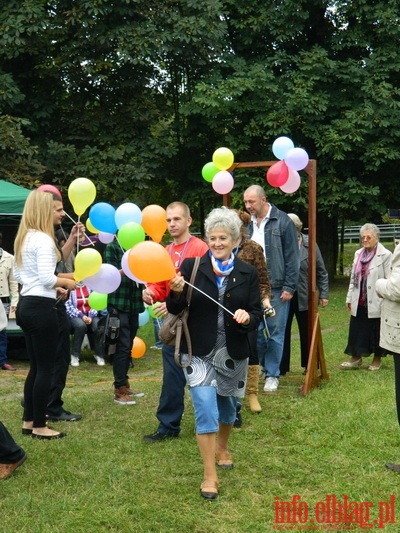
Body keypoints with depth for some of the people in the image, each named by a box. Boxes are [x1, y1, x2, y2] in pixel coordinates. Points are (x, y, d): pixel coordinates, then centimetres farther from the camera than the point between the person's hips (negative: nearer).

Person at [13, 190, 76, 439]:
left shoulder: (23, 238, 13)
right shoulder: (43, 239, -15)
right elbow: (47, 278, -22)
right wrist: (66, 283, -3)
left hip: (26, 305, 9)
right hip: (41, 307, -9)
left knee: (36, 366, 16)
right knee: (46, 367, -1)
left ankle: (29, 421, 23)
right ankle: (39, 426, 6)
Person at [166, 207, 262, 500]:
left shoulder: (248, 273, -2)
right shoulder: (191, 265, -7)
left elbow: (257, 316, -1)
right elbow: (175, 310, -4)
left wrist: (247, 317, -23)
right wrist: (176, 292, -24)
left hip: (234, 353, 3)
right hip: (200, 352, -2)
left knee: (227, 405, 21)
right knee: (206, 410, -11)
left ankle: (222, 448, 50)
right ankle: (210, 475, 0)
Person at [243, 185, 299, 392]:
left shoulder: (282, 221, -6)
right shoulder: (247, 223, 8)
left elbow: (292, 257, -6)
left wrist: (289, 287, -10)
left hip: (276, 289, -4)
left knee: (275, 333, 3)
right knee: (254, 331, 7)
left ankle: (272, 375, 15)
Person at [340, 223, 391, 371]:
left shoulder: (385, 255, -9)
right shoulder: (358, 253, 10)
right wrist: (349, 298, 13)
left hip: (376, 302, -5)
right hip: (359, 302, 5)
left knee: (376, 331, 7)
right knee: (356, 331, 8)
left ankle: (377, 359, 21)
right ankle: (356, 358, 18)